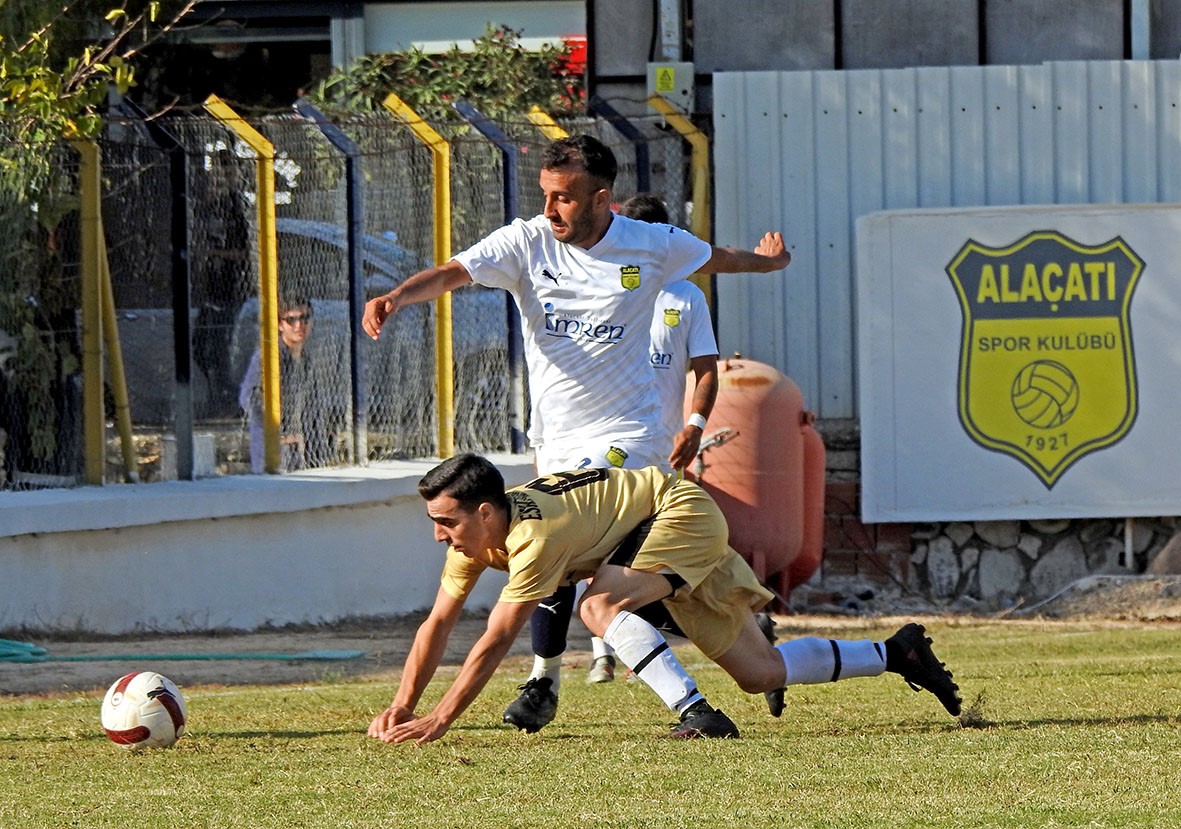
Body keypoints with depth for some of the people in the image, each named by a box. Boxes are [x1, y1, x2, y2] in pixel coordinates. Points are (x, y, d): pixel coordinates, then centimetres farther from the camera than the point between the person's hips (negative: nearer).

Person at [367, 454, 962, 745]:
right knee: (762, 674, 8)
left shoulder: (535, 537, -34)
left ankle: (696, 712, -32)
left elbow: (494, 644, -35)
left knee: (600, 606, -32)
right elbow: (438, 622, -2)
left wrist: (439, 721, -35)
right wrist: (401, 707, -9)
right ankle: (895, 654, 21)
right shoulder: (474, 534, -9)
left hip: (684, 514, -9)